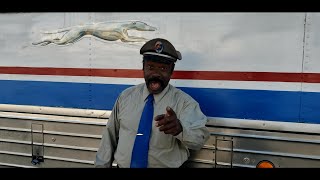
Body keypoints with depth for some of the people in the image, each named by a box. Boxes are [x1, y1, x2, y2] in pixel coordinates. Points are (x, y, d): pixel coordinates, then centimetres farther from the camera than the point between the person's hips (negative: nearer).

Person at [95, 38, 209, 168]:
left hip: (166, 165, -2)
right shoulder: (126, 96, 4)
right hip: (123, 165, 2)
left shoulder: (184, 102, -7)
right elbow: (110, 135, 8)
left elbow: (200, 138, -19)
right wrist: (101, 165, 6)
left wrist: (179, 128, -38)